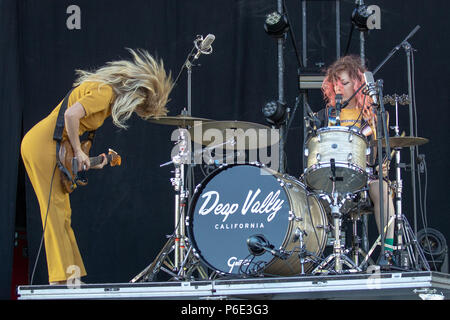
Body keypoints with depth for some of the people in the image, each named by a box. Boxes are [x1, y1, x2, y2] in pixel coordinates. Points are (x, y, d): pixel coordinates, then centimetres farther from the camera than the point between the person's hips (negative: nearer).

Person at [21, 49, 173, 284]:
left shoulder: (105, 92, 15)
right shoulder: (105, 92, -14)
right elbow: (71, 114, -27)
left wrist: (88, 160, 12)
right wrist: (78, 151, -17)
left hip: (34, 143, 10)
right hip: (43, 144, -10)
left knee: (61, 212, 10)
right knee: (56, 210, -10)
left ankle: (71, 275, 14)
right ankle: (61, 279, -10)